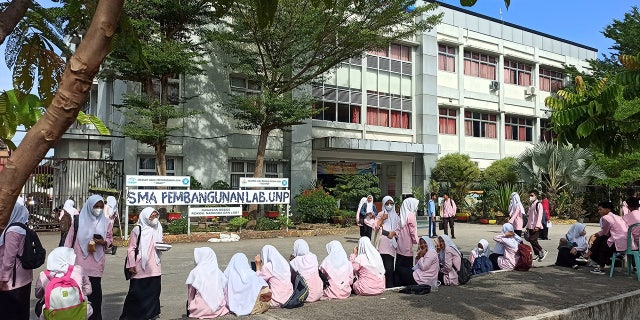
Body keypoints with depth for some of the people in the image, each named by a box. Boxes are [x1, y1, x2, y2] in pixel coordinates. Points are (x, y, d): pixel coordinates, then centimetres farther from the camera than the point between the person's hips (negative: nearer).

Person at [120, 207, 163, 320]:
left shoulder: (158, 230, 10)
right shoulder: (137, 230, -5)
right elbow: (131, 249, -4)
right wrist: (131, 265, -10)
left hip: (154, 268, 5)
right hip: (140, 268, -5)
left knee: (153, 291, 6)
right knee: (137, 292, -1)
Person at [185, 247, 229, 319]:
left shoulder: (195, 272, -7)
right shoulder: (219, 272, 0)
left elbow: (191, 293, -1)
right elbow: (224, 292, 4)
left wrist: (189, 306, 14)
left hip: (202, 310, -1)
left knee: (188, 302, 25)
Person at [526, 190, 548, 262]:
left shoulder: (539, 204, -9)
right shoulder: (531, 205, 17)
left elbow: (539, 216, -17)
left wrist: (537, 226, -24)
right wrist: (528, 226, 18)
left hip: (536, 227, -8)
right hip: (531, 226, 8)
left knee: (532, 240, -14)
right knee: (533, 241, 9)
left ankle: (542, 251, -1)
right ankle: (536, 254, 18)